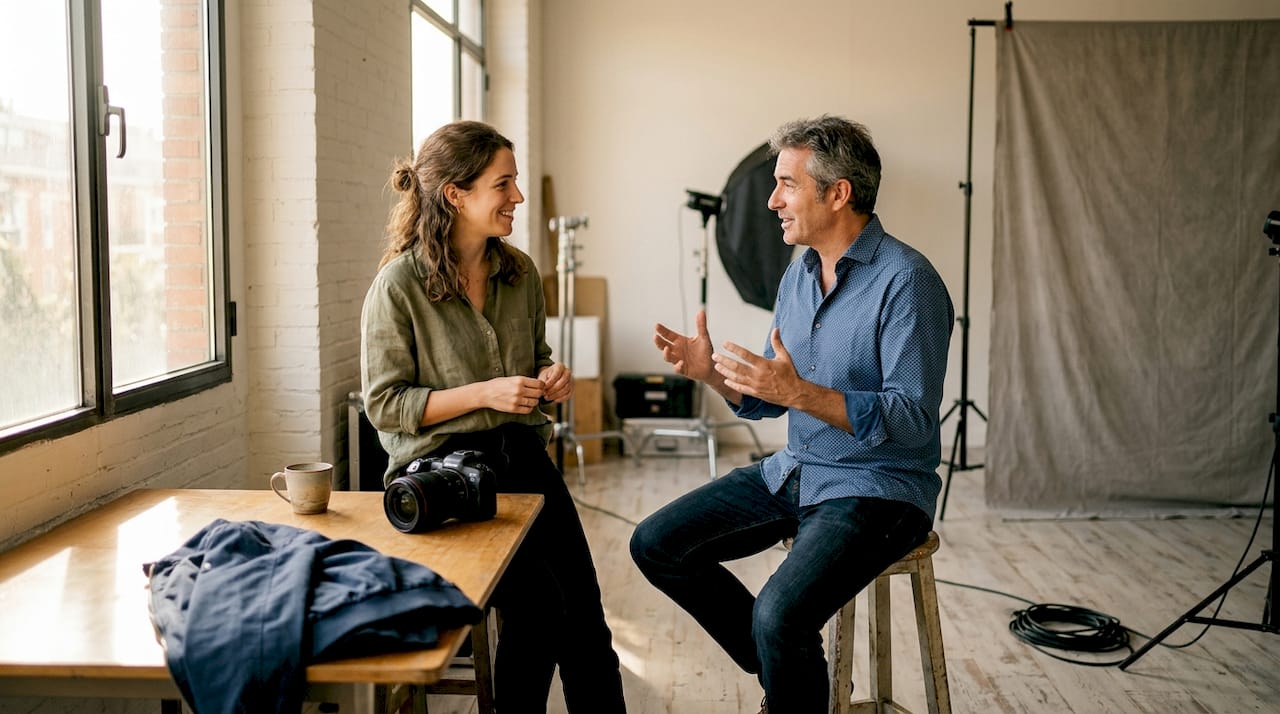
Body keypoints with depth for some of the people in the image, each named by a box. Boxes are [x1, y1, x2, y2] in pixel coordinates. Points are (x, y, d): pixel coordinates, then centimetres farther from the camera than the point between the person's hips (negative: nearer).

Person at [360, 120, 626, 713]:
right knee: (536, 608, -17)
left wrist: (551, 378, 0)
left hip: (522, 453, 5)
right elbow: (384, 405, -7)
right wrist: (484, 394, -17)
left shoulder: (520, 273, 9)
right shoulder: (399, 285, -8)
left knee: (585, 616, -10)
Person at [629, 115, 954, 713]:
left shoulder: (906, 280, -17)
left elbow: (912, 419, -23)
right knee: (655, 545, 2)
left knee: (778, 616, -30)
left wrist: (801, 391, -31)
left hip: (878, 487, -8)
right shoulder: (798, 274, 9)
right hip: (794, 470, 9)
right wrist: (711, 373, -6)